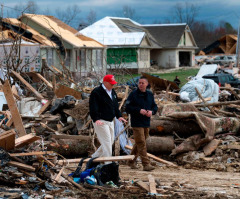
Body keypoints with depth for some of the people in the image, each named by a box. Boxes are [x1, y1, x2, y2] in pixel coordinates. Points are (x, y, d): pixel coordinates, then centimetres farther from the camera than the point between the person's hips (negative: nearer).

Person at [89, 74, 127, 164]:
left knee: (111, 141, 12)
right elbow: (93, 107, -18)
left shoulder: (112, 92, 15)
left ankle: (94, 157, 26)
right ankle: (108, 164, -9)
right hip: (100, 121, -9)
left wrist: (119, 116, 7)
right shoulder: (96, 92, -12)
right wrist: (96, 119, -30)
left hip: (110, 121, 9)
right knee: (106, 142, -11)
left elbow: (115, 106, 22)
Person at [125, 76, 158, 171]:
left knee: (138, 144, 14)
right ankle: (146, 164, -12)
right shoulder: (133, 94, -7)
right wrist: (139, 110, -22)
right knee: (141, 144, -10)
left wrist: (152, 111, -7)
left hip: (146, 123, 6)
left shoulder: (150, 94, 10)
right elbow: (128, 108, -10)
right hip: (137, 123, -6)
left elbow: (155, 106, 15)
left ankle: (132, 161, 27)